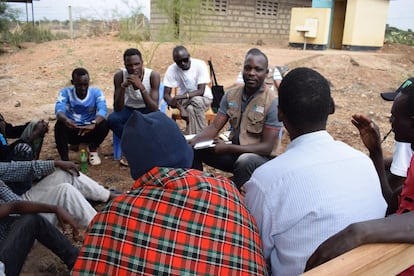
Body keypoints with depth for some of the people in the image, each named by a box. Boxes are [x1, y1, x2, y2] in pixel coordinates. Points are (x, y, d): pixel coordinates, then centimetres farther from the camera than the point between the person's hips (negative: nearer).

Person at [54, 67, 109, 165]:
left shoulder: (96, 92, -9)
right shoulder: (65, 92, -9)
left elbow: (102, 110, -26)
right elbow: (59, 109, -26)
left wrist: (93, 124, -48)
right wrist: (65, 119, -51)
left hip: (90, 131, 1)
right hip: (71, 131, 0)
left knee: (104, 124, -29)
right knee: (60, 125, -31)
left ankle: (93, 150, -1)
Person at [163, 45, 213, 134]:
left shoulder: (200, 64, -20)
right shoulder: (171, 69, -14)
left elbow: (201, 91, -24)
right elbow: (166, 95, -16)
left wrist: (179, 97, -35)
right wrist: (181, 108, -32)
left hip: (203, 98, 0)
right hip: (184, 100, 0)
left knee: (196, 100, -35)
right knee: (191, 109, -34)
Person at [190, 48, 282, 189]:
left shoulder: (272, 102, -17)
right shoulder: (231, 94, 0)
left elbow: (267, 147, -20)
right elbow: (215, 127, 0)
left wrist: (228, 148, -28)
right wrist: (194, 140, -21)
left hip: (261, 158, -5)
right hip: (233, 151, 5)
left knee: (245, 161, -38)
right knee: (193, 148, -8)